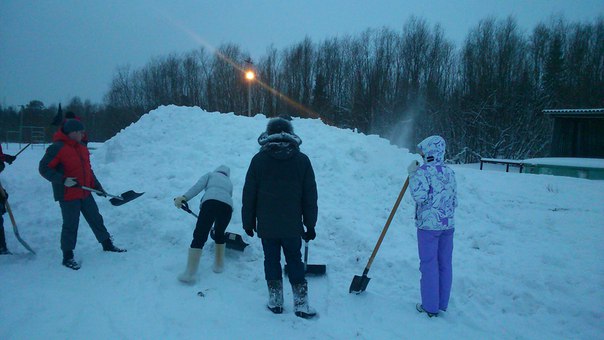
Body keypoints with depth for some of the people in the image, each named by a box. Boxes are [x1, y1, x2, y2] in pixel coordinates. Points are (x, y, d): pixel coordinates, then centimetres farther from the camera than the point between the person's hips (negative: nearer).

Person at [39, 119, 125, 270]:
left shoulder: (82, 148, 9)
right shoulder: (57, 148, -15)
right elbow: (44, 168, -16)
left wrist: (97, 186, 14)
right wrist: (62, 180, -26)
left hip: (85, 193, 7)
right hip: (67, 195, -7)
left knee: (96, 219, 15)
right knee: (70, 225, 1)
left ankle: (107, 245, 29)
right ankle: (68, 257, 15)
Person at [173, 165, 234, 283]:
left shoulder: (210, 174, 29)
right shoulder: (229, 183, 39)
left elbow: (198, 186, 8)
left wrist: (184, 197, -4)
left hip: (210, 202, -3)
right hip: (227, 206, 4)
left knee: (199, 238, -2)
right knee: (219, 235, 28)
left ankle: (189, 274, -8)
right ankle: (219, 265, 34)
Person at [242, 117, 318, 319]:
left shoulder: (259, 160, -3)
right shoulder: (302, 160, -2)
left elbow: (249, 194, 0)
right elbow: (310, 196, 0)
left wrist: (248, 222, 10)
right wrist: (310, 225, 8)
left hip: (266, 225, 0)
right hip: (293, 226, 0)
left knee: (271, 261, 12)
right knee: (294, 262, 11)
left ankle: (275, 302, 19)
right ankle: (301, 304, 12)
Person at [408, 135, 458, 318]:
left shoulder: (423, 171, -12)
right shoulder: (450, 172, 9)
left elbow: (420, 196, -20)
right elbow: (455, 200, 13)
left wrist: (412, 175, -11)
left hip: (428, 225, -6)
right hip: (448, 224, 6)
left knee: (429, 265, 3)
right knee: (445, 264, 13)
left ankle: (430, 307, 11)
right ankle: (442, 303, 26)